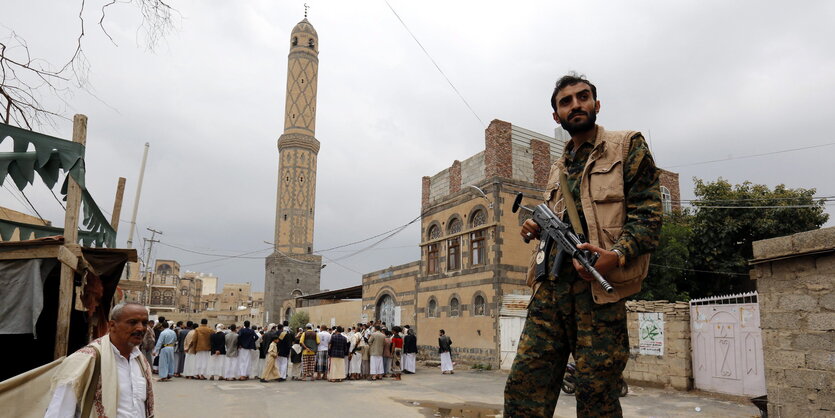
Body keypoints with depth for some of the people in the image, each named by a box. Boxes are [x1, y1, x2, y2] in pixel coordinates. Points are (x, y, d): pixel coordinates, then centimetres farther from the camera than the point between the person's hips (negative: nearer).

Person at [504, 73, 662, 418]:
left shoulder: (627, 146, 7)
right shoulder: (557, 169, 24)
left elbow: (647, 213, -4)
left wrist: (617, 256, -21)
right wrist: (537, 229, 9)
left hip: (598, 286, -5)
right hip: (550, 286, 6)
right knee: (522, 389, -1)